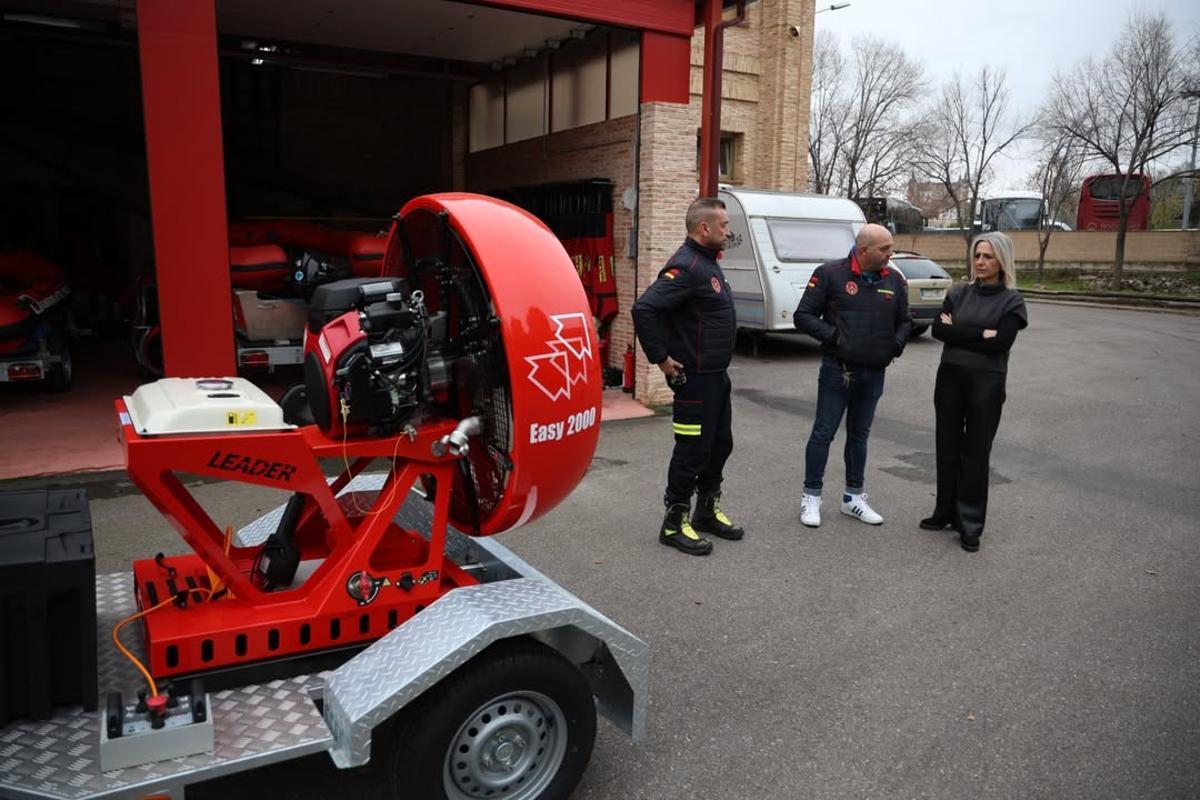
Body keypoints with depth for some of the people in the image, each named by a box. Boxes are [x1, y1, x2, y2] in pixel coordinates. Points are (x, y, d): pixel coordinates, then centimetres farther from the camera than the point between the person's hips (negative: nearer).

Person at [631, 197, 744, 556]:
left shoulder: (708, 263, 13)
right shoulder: (686, 267, -19)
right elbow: (644, 308, -29)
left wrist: (718, 368, 17)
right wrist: (661, 358, -22)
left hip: (717, 375, 10)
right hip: (694, 378, -10)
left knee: (720, 443, 18)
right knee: (692, 450, -2)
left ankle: (708, 510, 33)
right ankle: (675, 523, 11)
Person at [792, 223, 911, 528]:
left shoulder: (894, 280, 7)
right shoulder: (830, 274, -8)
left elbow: (905, 321, 18)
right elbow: (803, 315, -8)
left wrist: (897, 343, -1)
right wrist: (833, 337, -17)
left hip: (874, 373, 5)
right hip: (837, 370, -5)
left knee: (859, 435, 15)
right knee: (823, 433, 1)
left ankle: (853, 497, 26)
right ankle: (811, 497, 12)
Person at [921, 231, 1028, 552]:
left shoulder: (1011, 300, -1)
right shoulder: (959, 292, 8)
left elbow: (1000, 343, -15)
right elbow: (938, 329, -5)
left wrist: (957, 332, -10)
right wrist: (979, 335, -12)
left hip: (986, 382, -3)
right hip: (950, 378, 4)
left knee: (976, 452, 2)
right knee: (947, 447, 10)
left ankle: (971, 525, 11)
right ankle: (946, 512, 25)